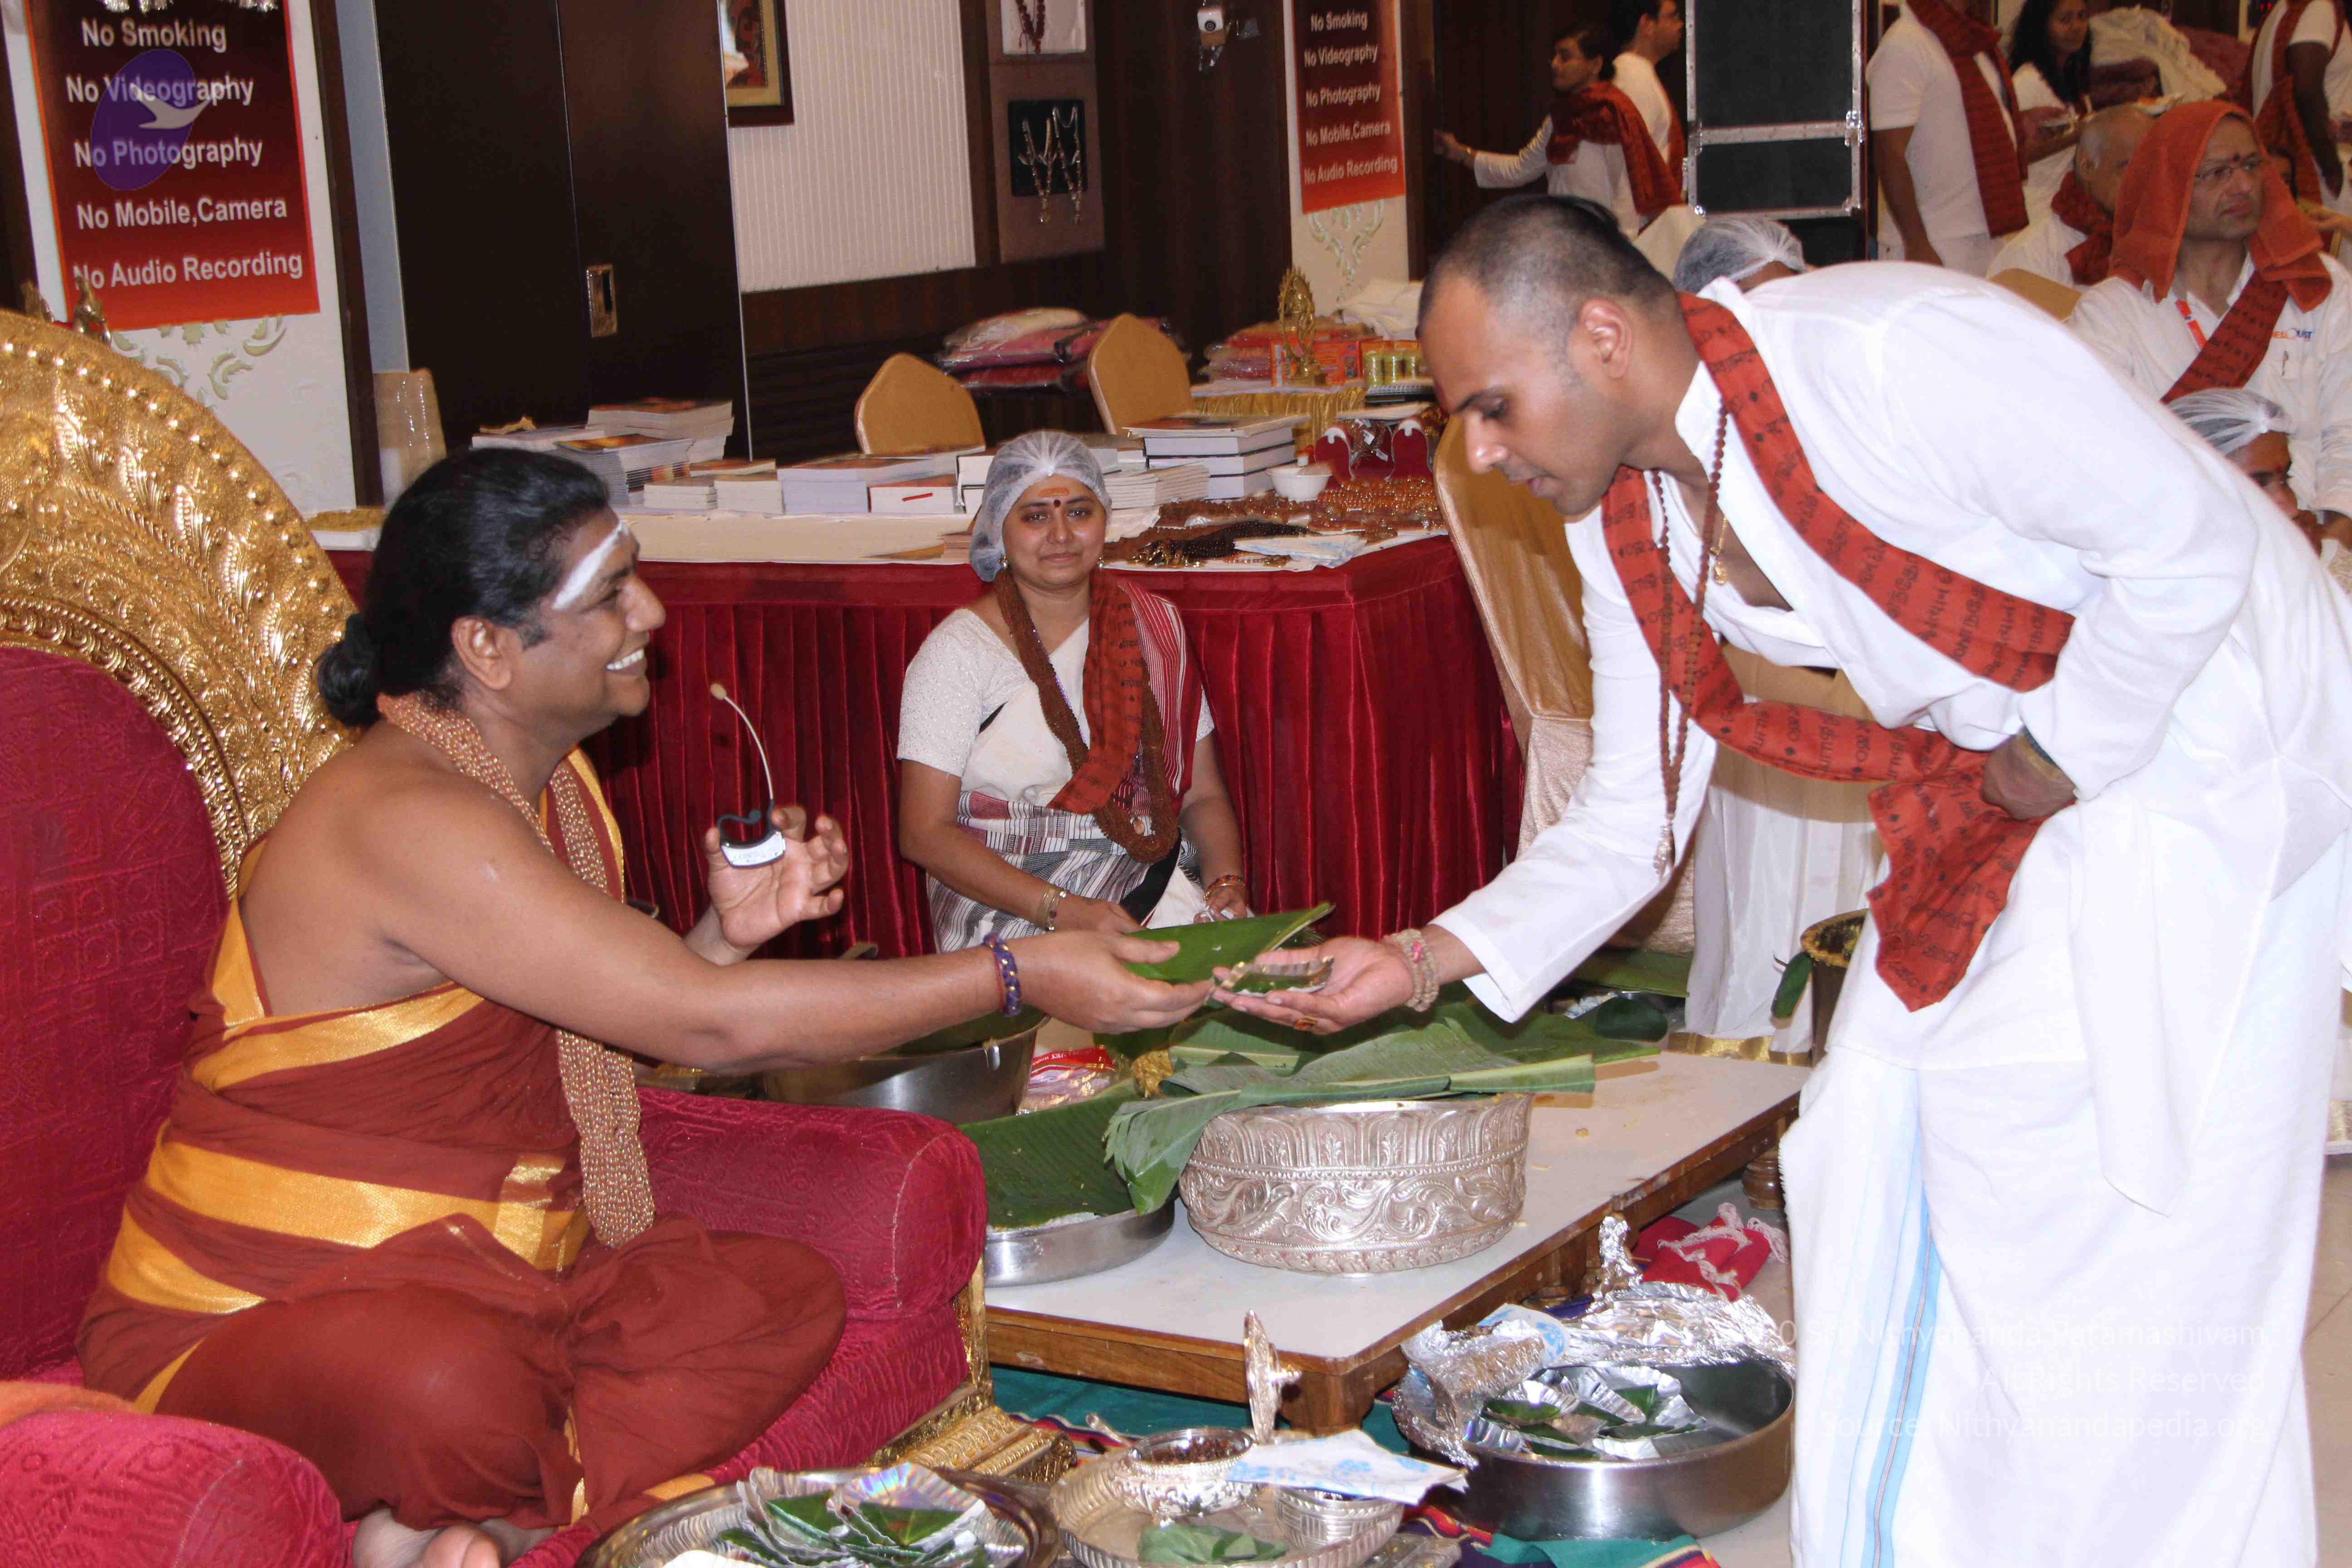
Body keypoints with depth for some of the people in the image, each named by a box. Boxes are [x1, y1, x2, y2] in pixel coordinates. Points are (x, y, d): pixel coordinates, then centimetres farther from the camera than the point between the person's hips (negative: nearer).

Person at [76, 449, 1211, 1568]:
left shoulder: (548, 781, 7)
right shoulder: (404, 817, -24)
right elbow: (713, 1027, -26)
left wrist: (726, 931, -4)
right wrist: (1018, 977, -21)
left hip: (483, 1284, 10)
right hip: (256, 1325, -9)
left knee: (785, 1296, -9)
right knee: (452, 1390, -41)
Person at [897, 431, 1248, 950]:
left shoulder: (1155, 626, 13)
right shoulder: (959, 650, -2)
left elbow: (1203, 794, 13)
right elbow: (925, 833, -8)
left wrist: (1227, 881, -9)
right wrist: (1061, 909, -20)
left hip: (1157, 890, 6)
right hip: (1011, 914, -5)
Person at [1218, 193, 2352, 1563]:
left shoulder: (1893, 356, -30)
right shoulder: (1628, 531, -5)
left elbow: (2195, 537, -24)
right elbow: (1629, 826, 1)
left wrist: (2059, 756, -16)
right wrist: (1417, 962, -10)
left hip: (2204, 744, -7)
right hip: (1992, 790, 7)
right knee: (1888, 1164, 8)